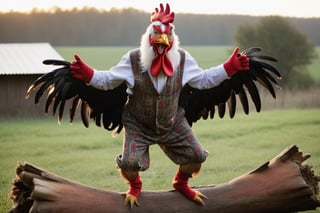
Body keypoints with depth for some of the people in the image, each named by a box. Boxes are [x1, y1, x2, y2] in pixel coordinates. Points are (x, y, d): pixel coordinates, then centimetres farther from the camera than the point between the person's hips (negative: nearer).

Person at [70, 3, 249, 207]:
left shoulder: (183, 59, -10)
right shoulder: (133, 59, -17)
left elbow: (203, 79, 3)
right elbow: (108, 80, -10)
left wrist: (229, 68, -6)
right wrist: (87, 74, -27)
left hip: (173, 123, 3)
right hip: (138, 125, -3)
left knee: (197, 156, -2)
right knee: (129, 164, -19)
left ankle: (181, 183, 32)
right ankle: (135, 186, 20)